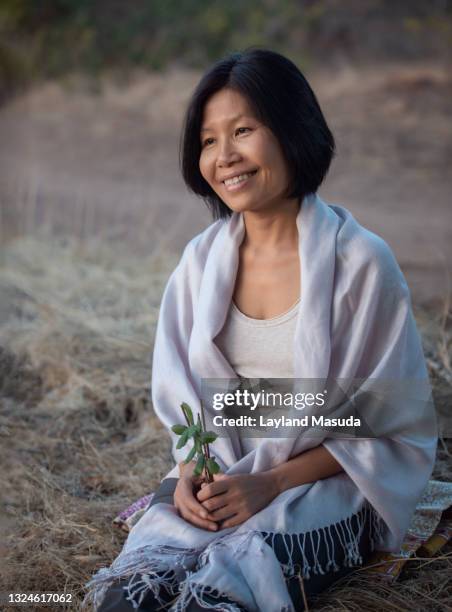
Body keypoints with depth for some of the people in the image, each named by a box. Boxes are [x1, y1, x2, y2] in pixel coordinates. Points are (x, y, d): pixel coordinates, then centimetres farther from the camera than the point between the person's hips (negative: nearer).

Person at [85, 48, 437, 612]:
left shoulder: (360, 262, -11)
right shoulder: (201, 259, 5)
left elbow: (391, 429, -7)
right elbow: (183, 398, 12)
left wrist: (273, 482, -16)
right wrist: (190, 473, -9)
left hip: (324, 487, -3)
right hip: (216, 481, 3)